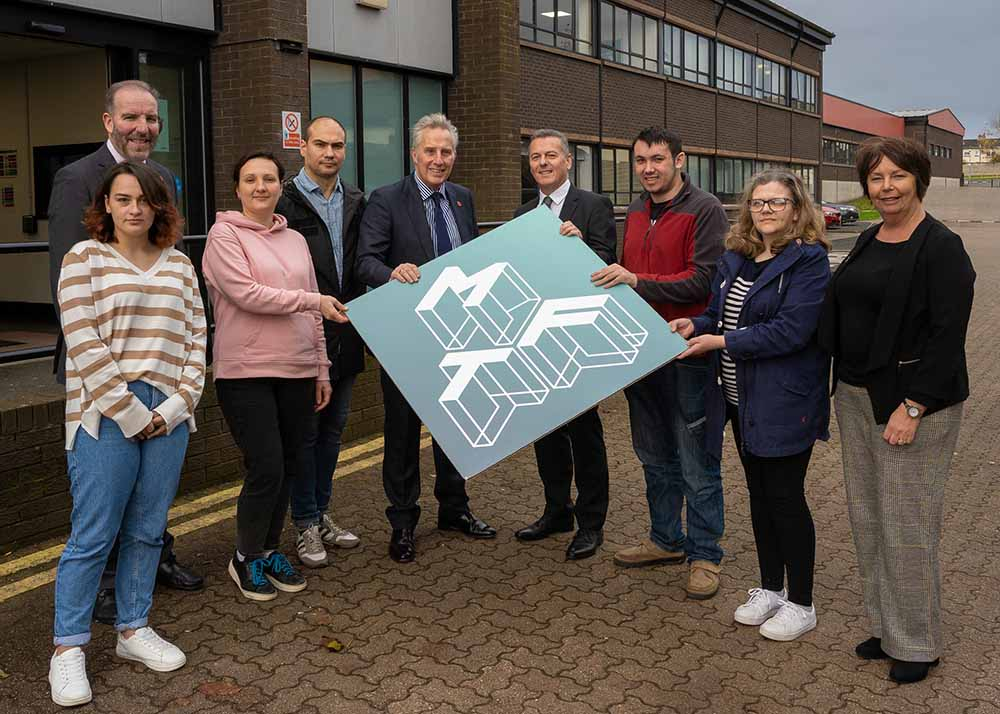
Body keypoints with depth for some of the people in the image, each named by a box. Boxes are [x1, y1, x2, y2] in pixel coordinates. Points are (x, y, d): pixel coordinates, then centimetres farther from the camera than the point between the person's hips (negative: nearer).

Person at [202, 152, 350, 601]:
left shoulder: (295, 240, 14)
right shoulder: (225, 235, -2)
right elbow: (246, 293, -14)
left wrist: (321, 368, 14)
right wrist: (312, 300, -12)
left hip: (297, 371, 6)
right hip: (246, 372, -5)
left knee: (287, 468, 10)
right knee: (266, 469, -7)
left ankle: (270, 551, 28)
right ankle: (245, 559, 14)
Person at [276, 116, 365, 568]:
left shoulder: (355, 202, 10)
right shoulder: (285, 201, -9)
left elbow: (360, 264, 12)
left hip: (345, 335, 6)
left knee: (333, 428, 15)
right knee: (305, 430, 4)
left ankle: (321, 514, 28)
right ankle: (306, 525, 16)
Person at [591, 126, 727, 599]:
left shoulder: (705, 210, -10)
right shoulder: (636, 213, 14)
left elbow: (703, 280, -19)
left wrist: (637, 281, -23)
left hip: (687, 352, -7)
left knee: (697, 462, 2)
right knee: (655, 456, 18)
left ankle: (704, 554, 14)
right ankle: (666, 540, 32)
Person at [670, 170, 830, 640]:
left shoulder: (808, 261, -13)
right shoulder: (735, 257, 9)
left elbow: (791, 330, -23)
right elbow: (720, 314, 16)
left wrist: (721, 342, -21)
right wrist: (695, 325, -6)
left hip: (785, 403, -7)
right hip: (742, 401, 7)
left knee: (785, 497, 1)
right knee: (759, 493, 16)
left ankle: (801, 604, 18)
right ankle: (770, 588, 32)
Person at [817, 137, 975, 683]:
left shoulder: (941, 248, -12)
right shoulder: (868, 241, 11)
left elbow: (948, 336, -17)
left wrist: (912, 408, -21)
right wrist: (839, 388, 13)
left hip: (912, 402, -8)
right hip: (856, 396, 8)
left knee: (906, 526, 0)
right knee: (866, 519, 15)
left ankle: (917, 643, 18)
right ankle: (884, 625, 31)